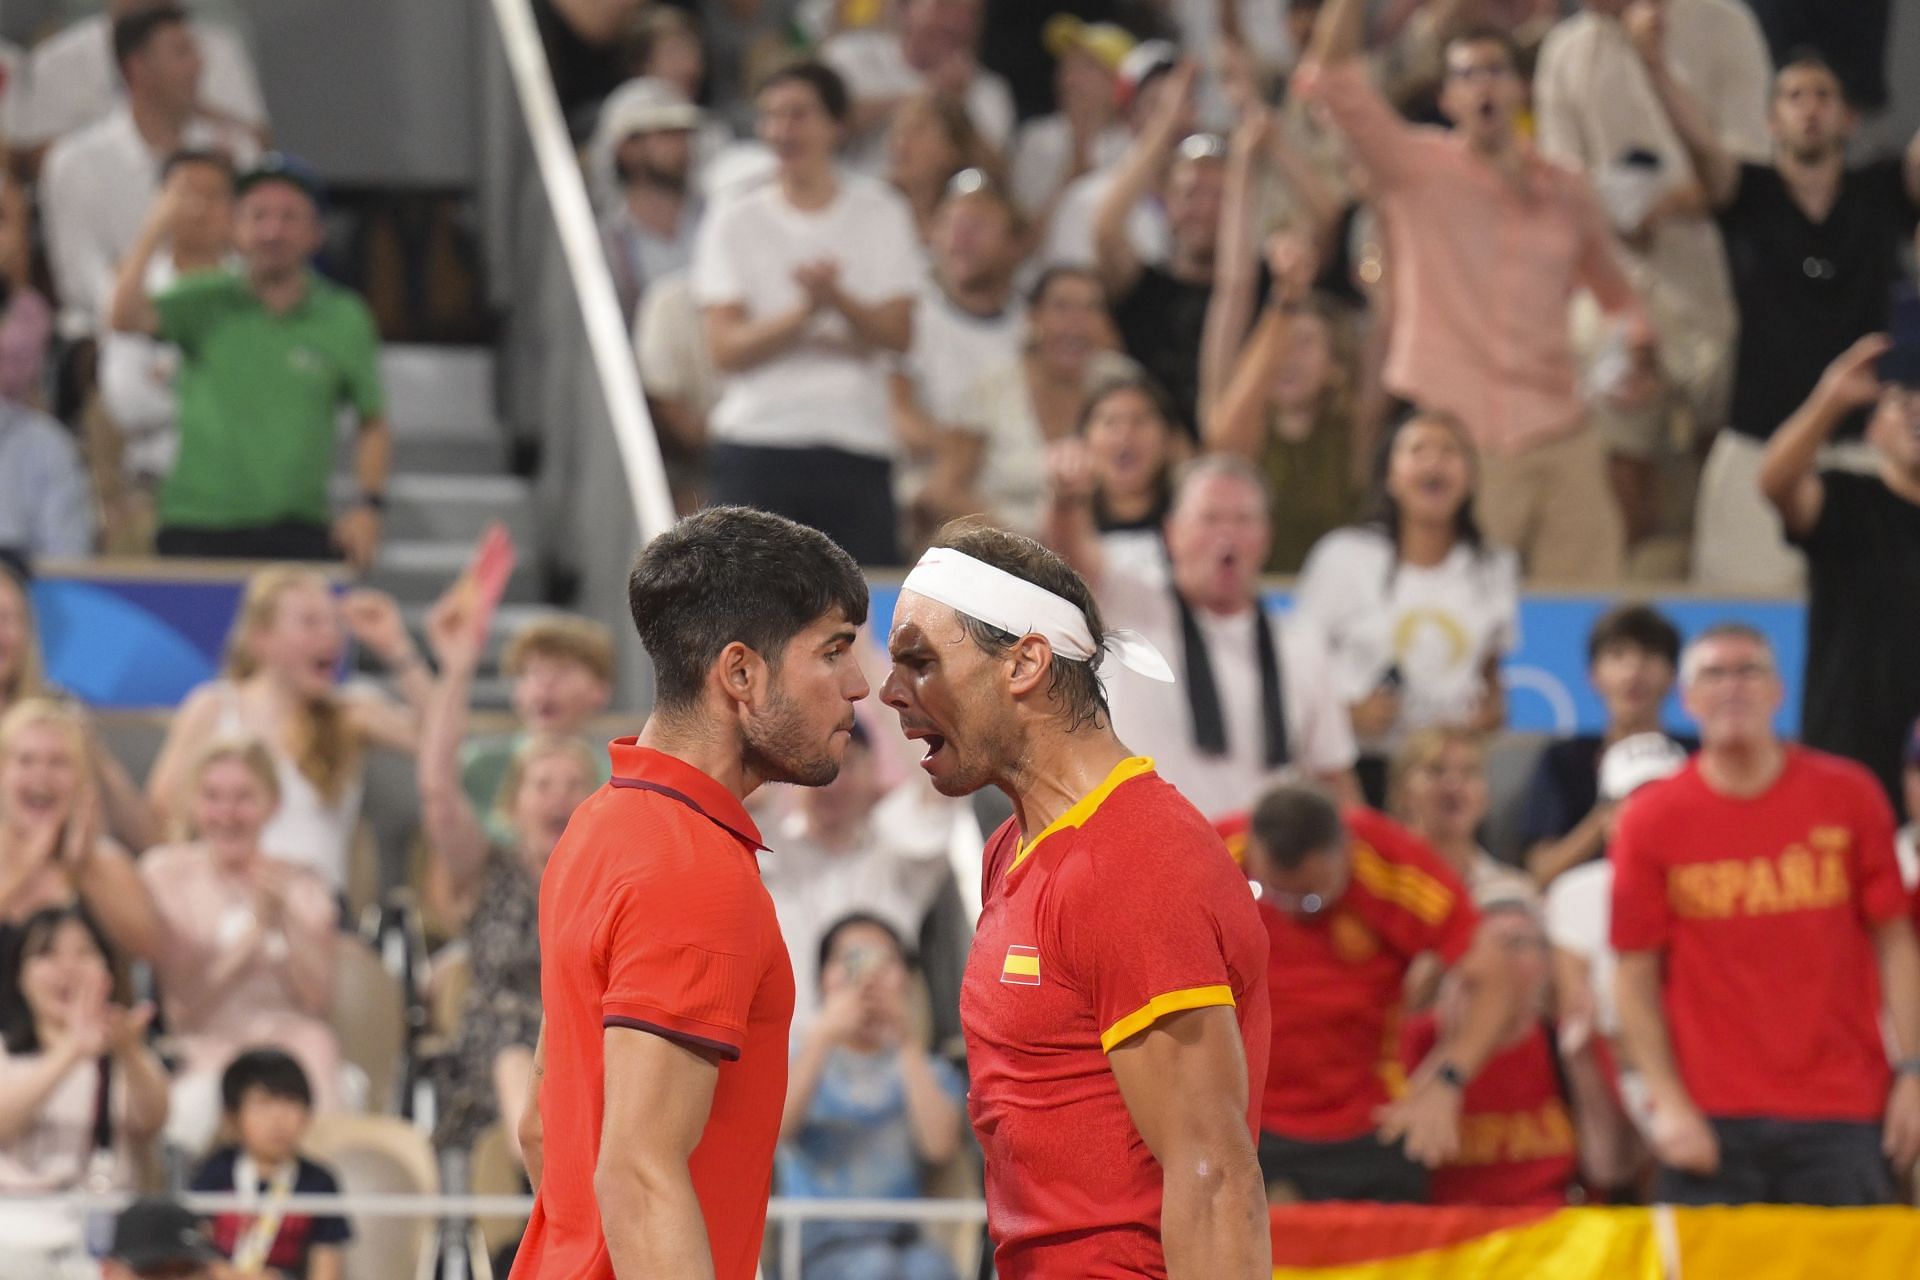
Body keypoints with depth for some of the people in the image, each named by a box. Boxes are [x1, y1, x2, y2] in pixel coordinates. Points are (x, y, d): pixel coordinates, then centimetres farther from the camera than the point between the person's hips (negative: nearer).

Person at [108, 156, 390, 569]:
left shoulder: (343, 319, 8)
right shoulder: (205, 305, 5)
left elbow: (374, 426, 14)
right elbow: (123, 317, -12)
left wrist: (367, 505, 1)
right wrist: (154, 231, -19)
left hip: (297, 534, 0)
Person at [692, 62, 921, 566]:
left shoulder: (882, 214, 10)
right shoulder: (735, 221, 8)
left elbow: (898, 334, -1)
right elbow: (725, 349, -2)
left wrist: (837, 298, -19)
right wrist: (804, 312, -17)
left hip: (858, 444, 1)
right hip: (757, 443, -1)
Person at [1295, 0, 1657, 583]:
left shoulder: (1566, 194, 14)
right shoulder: (1415, 170, 4)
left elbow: (1615, 292, 29)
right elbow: (1332, 75, -7)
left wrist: (1636, 347, 9)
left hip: (1559, 444, 3)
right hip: (1452, 443, -3)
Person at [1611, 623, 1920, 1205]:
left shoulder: (1849, 796, 5)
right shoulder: (1650, 821, 1)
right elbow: (1636, 973, 1)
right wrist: (1669, 1103, -7)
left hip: (1841, 1113, 1)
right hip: (1710, 1123, -1)